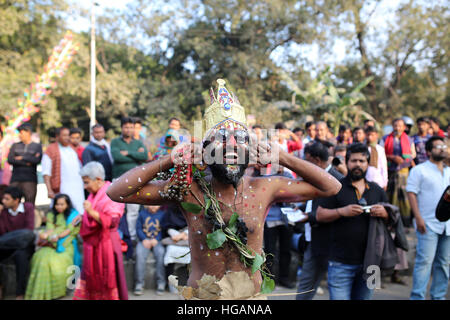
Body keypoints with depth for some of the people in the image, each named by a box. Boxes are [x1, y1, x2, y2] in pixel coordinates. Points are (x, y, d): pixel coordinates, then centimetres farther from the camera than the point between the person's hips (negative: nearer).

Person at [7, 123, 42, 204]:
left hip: (30, 180, -2)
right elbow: (10, 159, 0)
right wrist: (27, 162, -7)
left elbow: (37, 160, -7)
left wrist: (22, 158, -2)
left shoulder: (37, 146, 9)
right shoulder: (15, 146, 15)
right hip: (15, 179, 2)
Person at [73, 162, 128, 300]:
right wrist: (82, 218, 9)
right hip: (92, 244, 8)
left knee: (108, 282, 1)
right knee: (90, 280, 9)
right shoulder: (93, 195, 13)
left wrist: (92, 213, -30)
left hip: (105, 245, -8)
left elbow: (112, 221, -21)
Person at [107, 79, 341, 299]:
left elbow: (331, 187, -3)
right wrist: (169, 161, -21)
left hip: (253, 295, 1)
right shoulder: (188, 190, -13)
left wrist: (283, 159, -11)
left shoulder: (264, 189, -9)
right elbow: (116, 192, -15)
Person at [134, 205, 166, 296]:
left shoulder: (162, 214, 8)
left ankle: (161, 283, -21)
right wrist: (144, 239, -8)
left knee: (161, 253, -32)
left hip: (157, 240, 0)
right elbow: (138, 228, 7)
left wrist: (156, 240, -10)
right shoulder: (142, 213, 10)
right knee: (139, 254, -30)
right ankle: (139, 283, -22)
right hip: (144, 240, 1)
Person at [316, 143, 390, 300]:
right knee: (339, 296, -6)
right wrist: (342, 211, -18)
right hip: (341, 263, -4)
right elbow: (320, 215, -2)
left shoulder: (376, 190, 13)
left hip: (369, 261, 4)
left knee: (364, 297, 12)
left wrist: (384, 213, -6)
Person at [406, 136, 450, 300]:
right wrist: (418, 217, -15)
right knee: (424, 261, -10)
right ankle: (417, 296, -5)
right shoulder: (419, 170, 0)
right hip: (428, 225, -6)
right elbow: (411, 193, -6)